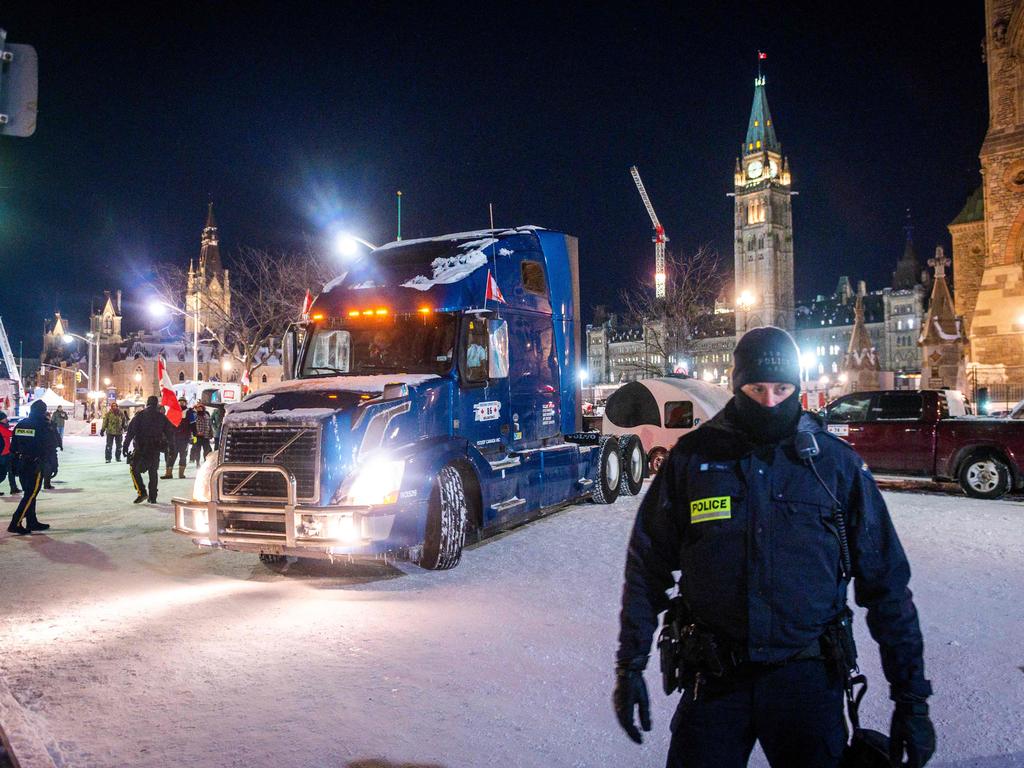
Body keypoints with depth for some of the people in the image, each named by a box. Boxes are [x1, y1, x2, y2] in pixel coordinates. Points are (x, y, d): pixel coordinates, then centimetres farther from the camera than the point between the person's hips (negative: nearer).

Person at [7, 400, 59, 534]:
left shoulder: (19, 425, 7)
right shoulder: (46, 427, -12)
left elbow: (13, 447, 10)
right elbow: (51, 449, -10)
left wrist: (15, 465, 17)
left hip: (21, 464, 7)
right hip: (36, 466, -7)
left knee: (29, 494, 16)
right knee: (30, 496, -2)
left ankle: (32, 522, 21)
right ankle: (16, 524, -7)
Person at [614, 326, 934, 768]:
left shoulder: (837, 464, -2)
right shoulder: (692, 458, -2)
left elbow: (886, 584, 3)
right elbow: (647, 568, 4)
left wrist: (912, 697, 2)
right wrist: (630, 665, 1)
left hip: (808, 680, 0)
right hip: (713, 681, 0)